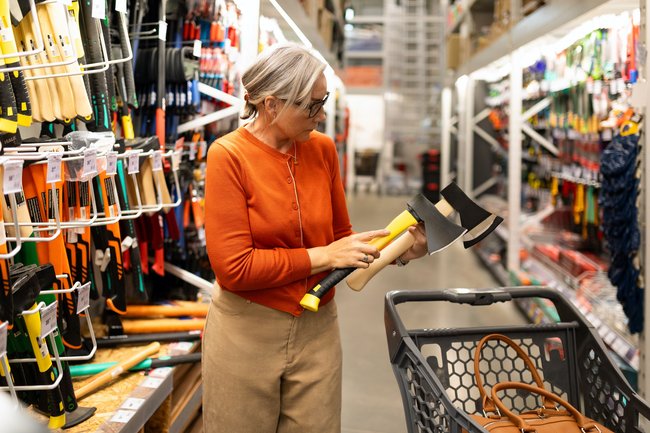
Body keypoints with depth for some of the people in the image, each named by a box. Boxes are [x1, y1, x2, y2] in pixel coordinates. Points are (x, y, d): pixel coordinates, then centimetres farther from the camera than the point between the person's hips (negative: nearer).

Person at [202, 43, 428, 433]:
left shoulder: (323, 149, 0)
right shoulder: (229, 156, -14)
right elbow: (233, 267, -18)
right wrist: (321, 257, -16)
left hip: (317, 330, 4)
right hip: (246, 332, -4)